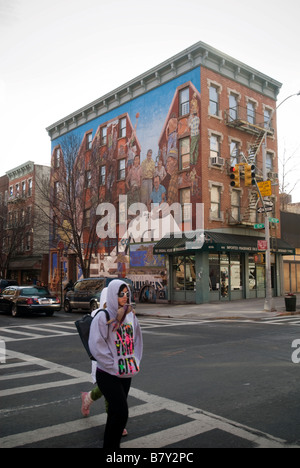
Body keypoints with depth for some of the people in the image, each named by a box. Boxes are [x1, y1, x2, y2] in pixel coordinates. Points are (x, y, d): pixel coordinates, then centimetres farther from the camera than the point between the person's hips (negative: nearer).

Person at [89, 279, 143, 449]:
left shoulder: (131, 316, 6)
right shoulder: (103, 317, -11)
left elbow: (137, 340, 15)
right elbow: (96, 345, -15)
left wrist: (134, 363, 5)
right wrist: (114, 366, -14)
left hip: (126, 374, 6)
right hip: (108, 375, -6)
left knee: (116, 412, 14)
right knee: (121, 411, -12)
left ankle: (111, 444, 28)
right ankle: (111, 445, 5)